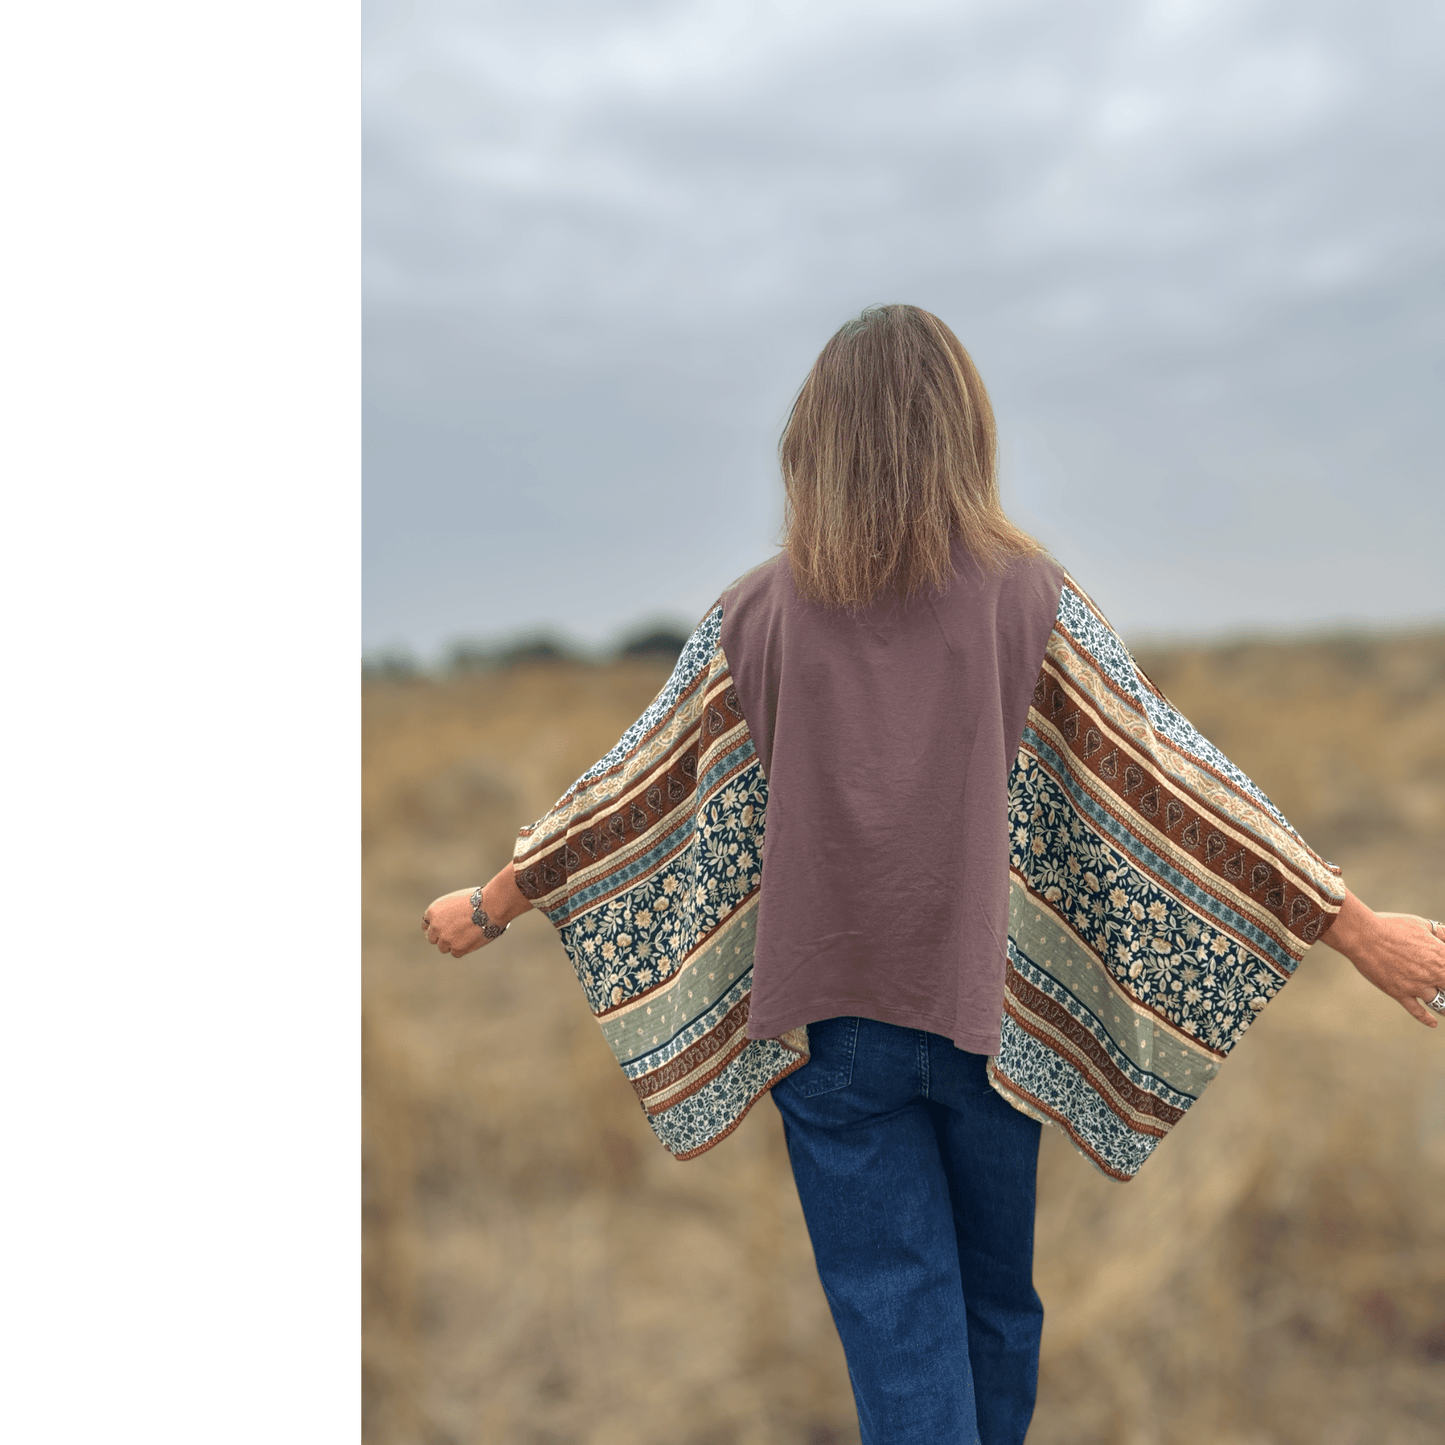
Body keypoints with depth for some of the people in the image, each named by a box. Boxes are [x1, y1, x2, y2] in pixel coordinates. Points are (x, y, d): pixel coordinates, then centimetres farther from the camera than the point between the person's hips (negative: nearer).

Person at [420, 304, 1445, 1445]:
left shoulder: (757, 614, -6)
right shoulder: (1028, 597, -8)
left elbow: (637, 788, 0)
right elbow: (1172, 780, -9)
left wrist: (488, 907, 14)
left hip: (827, 1022, 0)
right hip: (984, 1008, 1)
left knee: (899, 1330, 11)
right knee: (995, 1308, 23)